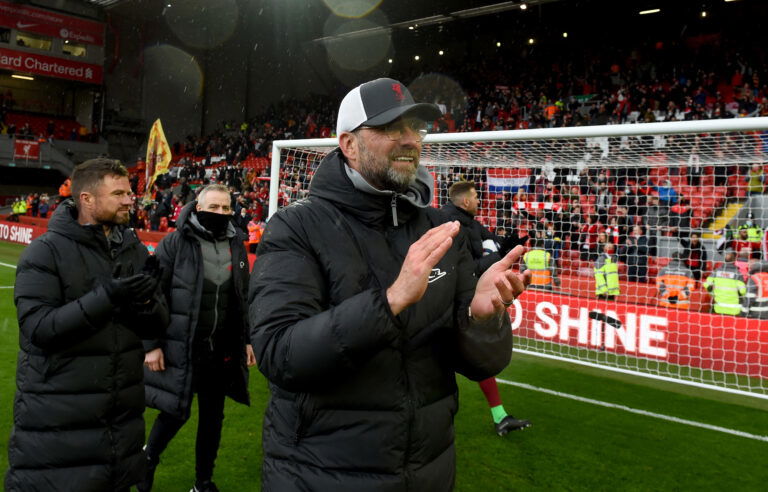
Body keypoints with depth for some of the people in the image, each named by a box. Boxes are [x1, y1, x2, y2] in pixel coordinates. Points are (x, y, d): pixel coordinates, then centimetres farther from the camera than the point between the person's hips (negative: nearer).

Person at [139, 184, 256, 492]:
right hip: (181, 347, -4)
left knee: (212, 417, 14)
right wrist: (151, 345, -10)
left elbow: (244, 296, 13)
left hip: (222, 349, 5)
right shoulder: (175, 243, -8)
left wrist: (248, 339, 10)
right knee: (176, 413, 4)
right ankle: (148, 459, 35)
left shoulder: (236, 244, 6)